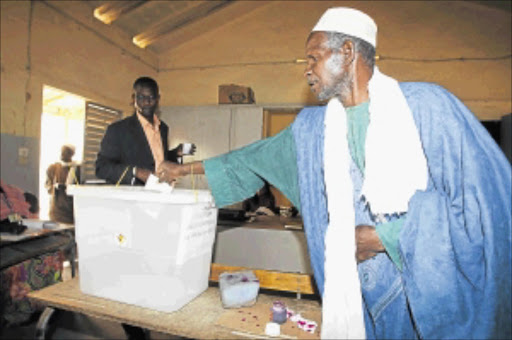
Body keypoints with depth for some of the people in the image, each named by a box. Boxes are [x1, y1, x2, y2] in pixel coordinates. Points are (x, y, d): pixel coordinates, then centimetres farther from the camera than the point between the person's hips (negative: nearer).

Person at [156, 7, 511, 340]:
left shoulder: (427, 104, -10)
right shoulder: (312, 127, 3)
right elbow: (256, 159, 13)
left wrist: (383, 237, -15)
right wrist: (187, 168, 17)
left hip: (437, 292, -2)